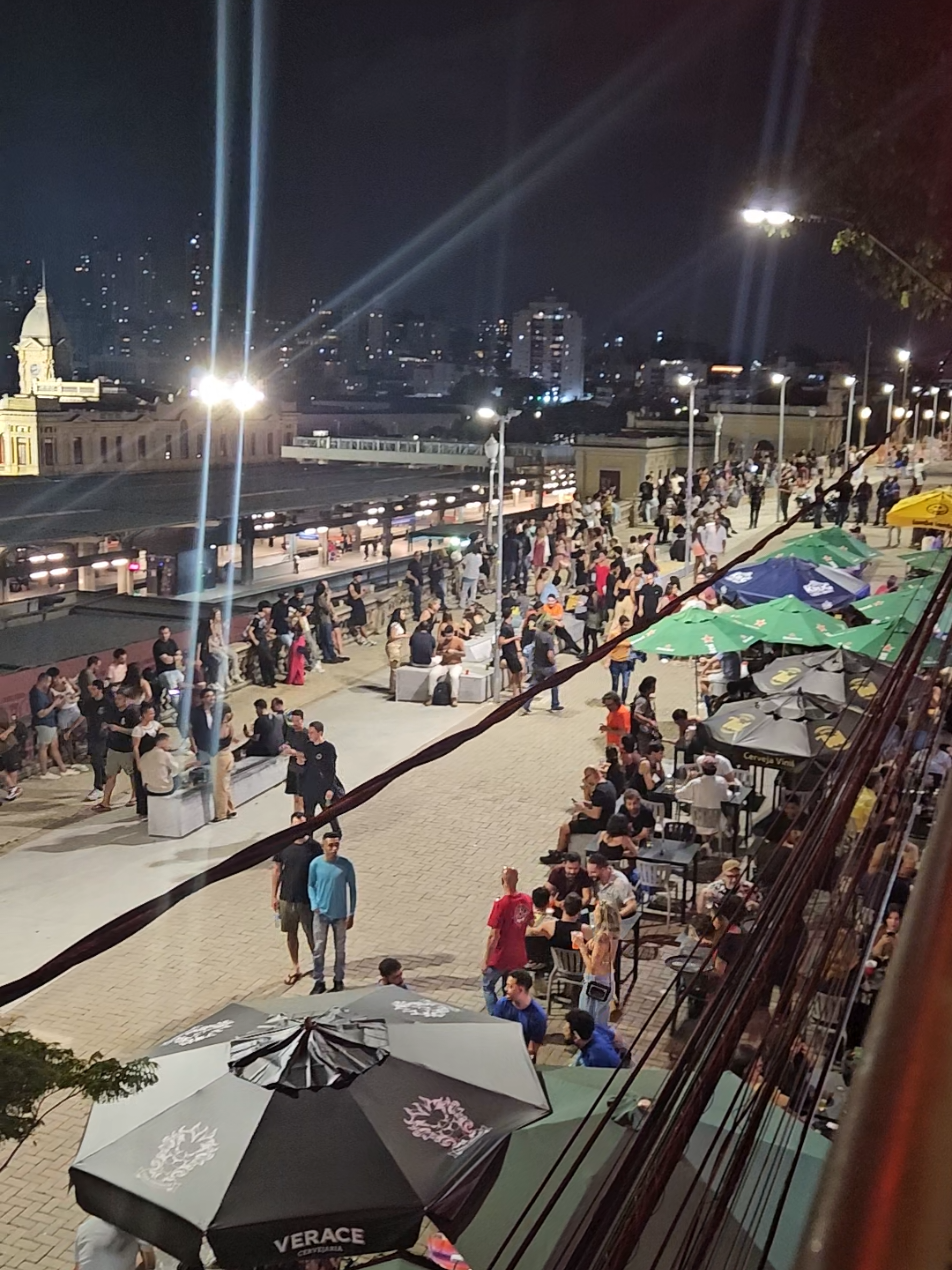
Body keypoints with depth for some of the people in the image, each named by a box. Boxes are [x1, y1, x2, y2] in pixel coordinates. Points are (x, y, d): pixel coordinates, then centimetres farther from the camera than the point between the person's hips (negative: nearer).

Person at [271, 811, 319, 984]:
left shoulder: (314, 847, -11)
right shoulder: (283, 845, -6)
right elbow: (276, 871, 2)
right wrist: (274, 895, 2)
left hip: (308, 899, -2)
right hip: (287, 898, 2)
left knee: (311, 935, 7)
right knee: (291, 933, 16)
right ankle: (295, 967, 32)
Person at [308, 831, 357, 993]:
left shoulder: (345, 864, -11)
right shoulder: (315, 863, -10)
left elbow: (352, 889, -2)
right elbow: (311, 886, 4)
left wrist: (351, 914, -2)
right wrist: (314, 905, -9)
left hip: (340, 914, 0)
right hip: (321, 914, 0)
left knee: (340, 949, 11)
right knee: (319, 949, 6)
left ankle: (339, 981, 25)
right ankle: (319, 981, 20)